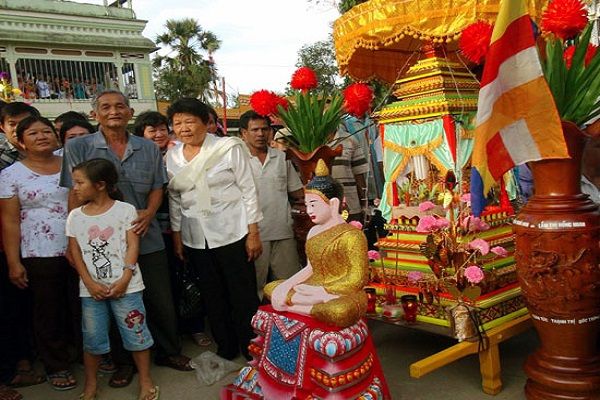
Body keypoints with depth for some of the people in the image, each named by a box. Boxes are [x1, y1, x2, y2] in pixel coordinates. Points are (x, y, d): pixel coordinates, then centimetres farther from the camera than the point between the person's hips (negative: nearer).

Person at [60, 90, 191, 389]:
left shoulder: (149, 149, 6)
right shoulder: (78, 147, -1)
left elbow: (157, 187, 9)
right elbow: (75, 195, -3)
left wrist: (149, 213, -10)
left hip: (147, 239, 2)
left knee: (161, 301, 10)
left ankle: (169, 352, 31)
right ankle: (124, 361, 30)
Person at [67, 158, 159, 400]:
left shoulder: (125, 210, -4)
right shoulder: (75, 216, 5)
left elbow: (133, 246, -7)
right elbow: (76, 253, 4)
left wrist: (124, 280, -15)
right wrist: (90, 283, -7)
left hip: (125, 286, -3)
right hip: (91, 289, 3)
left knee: (136, 334, 4)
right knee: (92, 338, 11)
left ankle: (146, 380, 19)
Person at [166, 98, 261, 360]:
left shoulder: (230, 148, -8)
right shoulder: (172, 156, 6)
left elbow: (248, 190, -7)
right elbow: (174, 198, 13)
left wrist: (254, 233, -10)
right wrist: (176, 235, 11)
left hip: (231, 233, -4)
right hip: (195, 238, 5)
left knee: (244, 296, 2)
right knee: (212, 297, 14)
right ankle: (226, 350, 30)